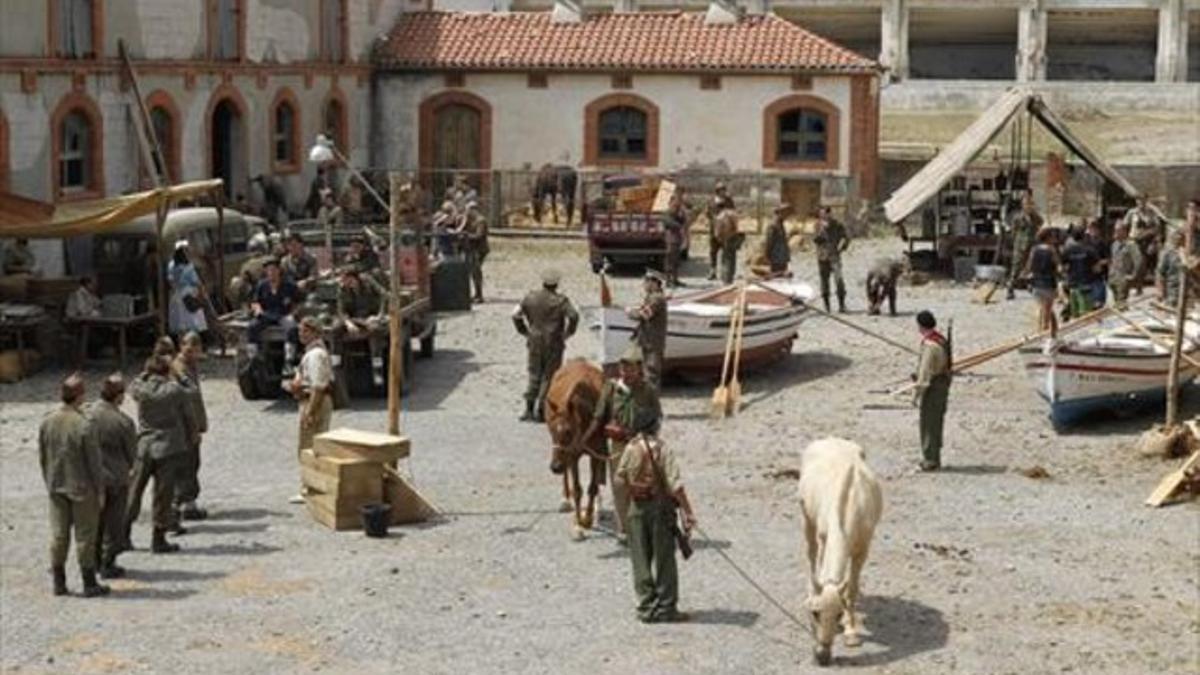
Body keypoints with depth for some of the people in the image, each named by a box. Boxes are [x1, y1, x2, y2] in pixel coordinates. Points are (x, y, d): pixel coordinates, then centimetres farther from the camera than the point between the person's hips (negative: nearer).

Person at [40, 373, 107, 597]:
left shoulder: (46, 423, -2)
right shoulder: (82, 425, -20)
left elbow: (42, 458, 6)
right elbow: (93, 461, -15)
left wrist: (49, 483, 18)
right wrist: (99, 490, -5)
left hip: (56, 488, 5)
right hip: (82, 487, -5)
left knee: (58, 534, 12)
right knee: (85, 536, 5)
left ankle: (58, 582, 18)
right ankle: (89, 583, 12)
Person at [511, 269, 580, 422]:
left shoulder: (531, 297, 3)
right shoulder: (561, 300, -8)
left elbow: (516, 314, 1)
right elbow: (573, 316, -19)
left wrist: (525, 331, 9)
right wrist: (566, 333, -5)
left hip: (534, 342, 3)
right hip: (553, 344, -3)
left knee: (534, 375, 13)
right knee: (549, 376, 4)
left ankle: (529, 408, 7)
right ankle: (541, 411, 3)